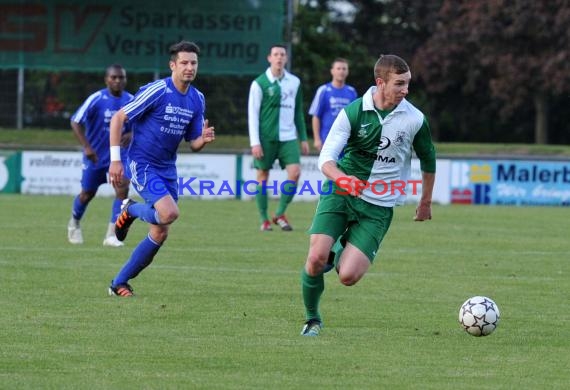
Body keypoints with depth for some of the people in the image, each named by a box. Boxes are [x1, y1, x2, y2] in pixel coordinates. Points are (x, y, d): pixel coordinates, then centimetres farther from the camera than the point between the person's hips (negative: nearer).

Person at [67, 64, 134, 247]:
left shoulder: (131, 101, -6)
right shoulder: (96, 99, -16)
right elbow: (75, 122, -17)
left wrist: (130, 134, -16)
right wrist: (87, 147, -25)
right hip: (95, 156, -2)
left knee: (122, 189, -17)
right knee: (87, 194, 11)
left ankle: (111, 235, -11)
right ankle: (74, 223, 42)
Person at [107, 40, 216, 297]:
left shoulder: (197, 100, 5)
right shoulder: (157, 91, -16)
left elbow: (193, 144, 11)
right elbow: (118, 118, -13)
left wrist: (204, 139, -14)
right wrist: (115, 160, -17)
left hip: (167, 169, 7)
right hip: (141, 164, -7)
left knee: (160, 234, 3)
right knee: (169, 213, -27)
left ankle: (119, 283, 16)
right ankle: (131, 211, 5)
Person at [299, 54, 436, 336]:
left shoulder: (415, 119, -5)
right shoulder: (353, 112, -8)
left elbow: (428, 161, 14)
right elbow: (326, 159, -14)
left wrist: (426, 202, 22)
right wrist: (343, 178, -35)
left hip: (378, 207, 0)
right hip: (340, 194, 0)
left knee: (348, 276, -15)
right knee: (316, 259, -18)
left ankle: (343, 249, 24)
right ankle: (312, 319, 10)